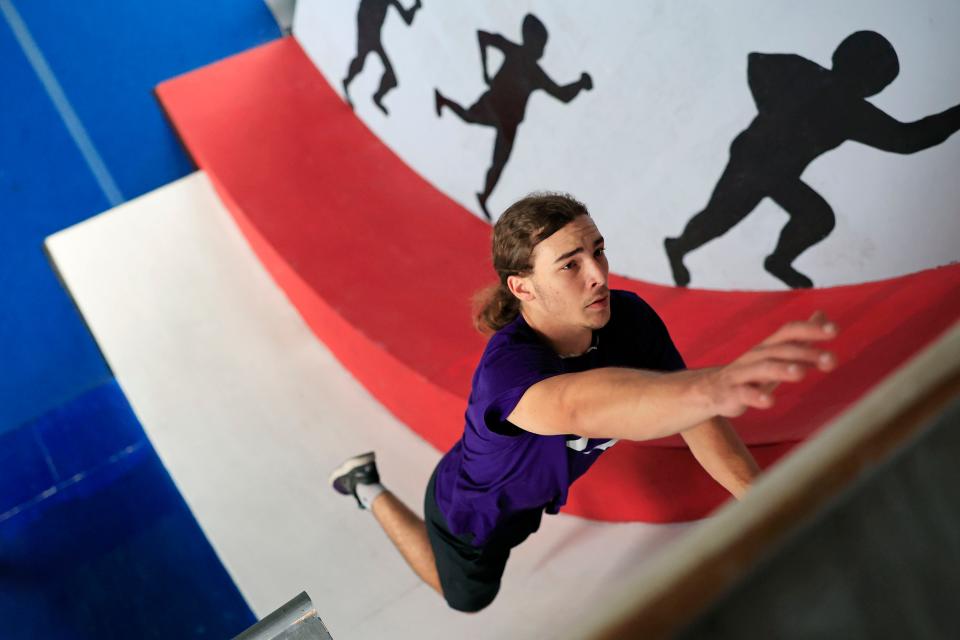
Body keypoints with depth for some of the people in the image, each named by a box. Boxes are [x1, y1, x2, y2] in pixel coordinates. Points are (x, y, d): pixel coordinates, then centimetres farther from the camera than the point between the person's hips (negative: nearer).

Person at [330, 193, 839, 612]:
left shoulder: (628, 318, -29)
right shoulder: (507, 367, -49)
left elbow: (691, 413, -24)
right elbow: (579, 405, -72)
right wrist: (714, 386, -91)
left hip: (532, 490, 5)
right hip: (471, 514, -5)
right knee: (468, 597, 30)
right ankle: (371, 490, 39)